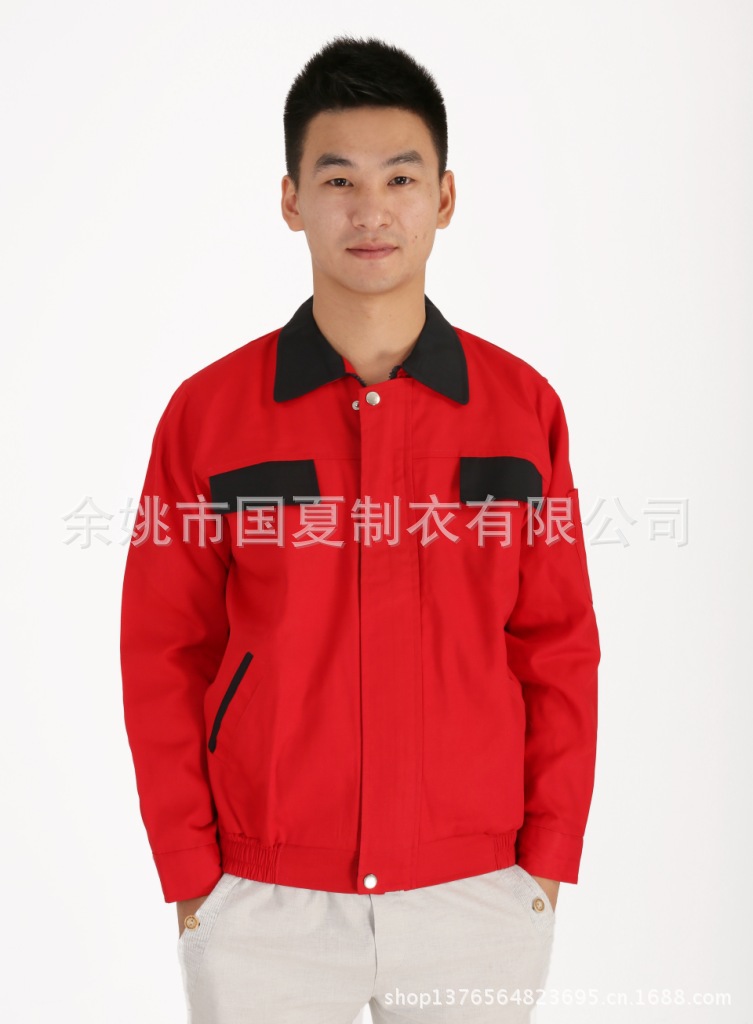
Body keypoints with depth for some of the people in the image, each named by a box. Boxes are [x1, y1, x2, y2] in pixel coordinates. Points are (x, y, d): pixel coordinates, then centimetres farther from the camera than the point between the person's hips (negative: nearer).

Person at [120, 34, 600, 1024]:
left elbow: (558, 646, 3)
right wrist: (190, 876, -3)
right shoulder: (207, 414, -4)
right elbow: (165, 656, 0)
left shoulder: (523, 407, -1)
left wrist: (551, 858, -1)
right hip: (260, 907, 0)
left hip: (480, 901, 1)